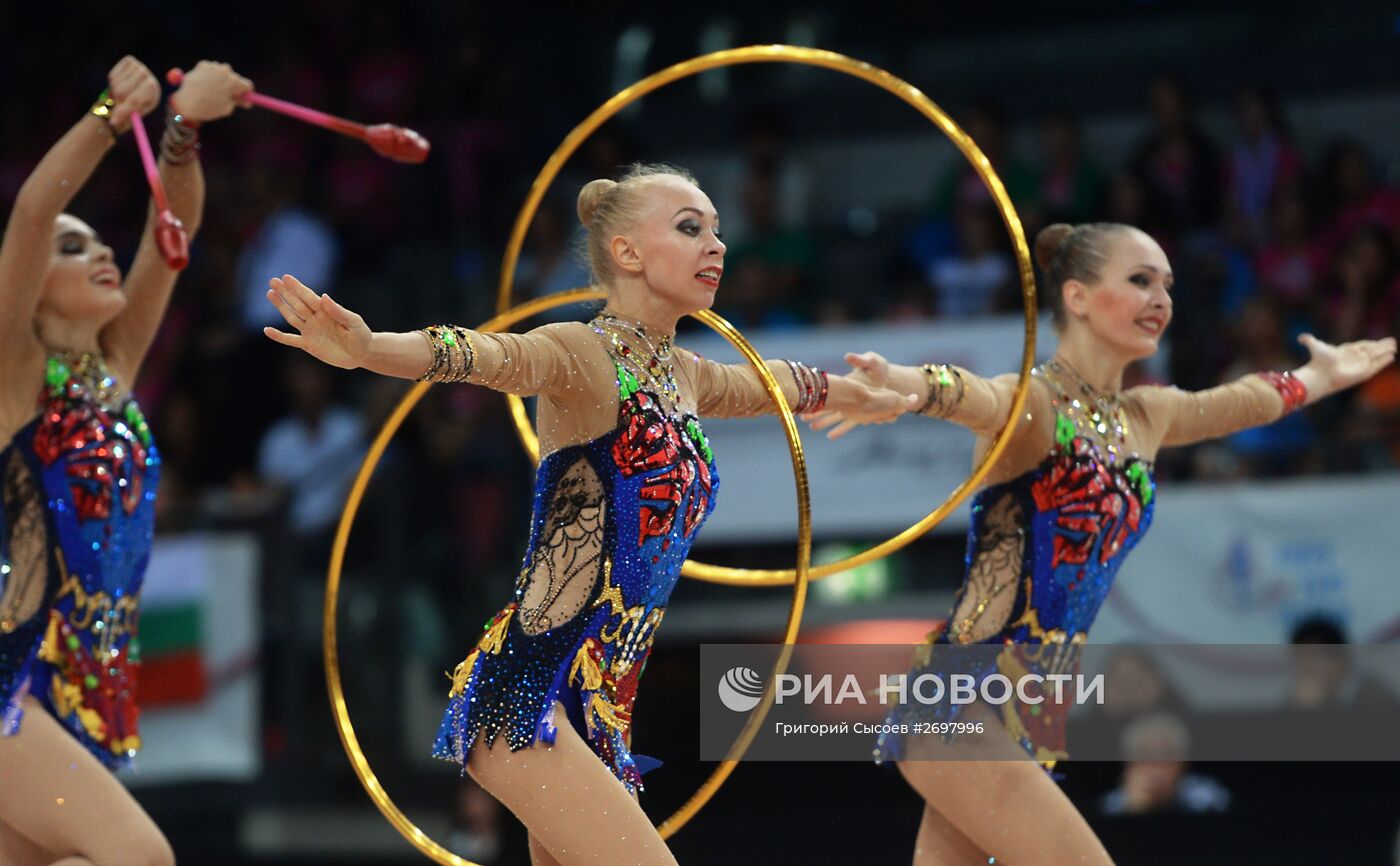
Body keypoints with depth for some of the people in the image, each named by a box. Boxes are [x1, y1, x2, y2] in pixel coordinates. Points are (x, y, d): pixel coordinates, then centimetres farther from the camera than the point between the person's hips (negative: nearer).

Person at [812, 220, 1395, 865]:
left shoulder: (1144, 419, 15)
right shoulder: (1032, 406, -10)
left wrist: (1324, 375, 55)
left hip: (1029, 721, 8)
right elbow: (977, 397, -35)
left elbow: (1245, 401, 37)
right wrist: (903, 385, -58)